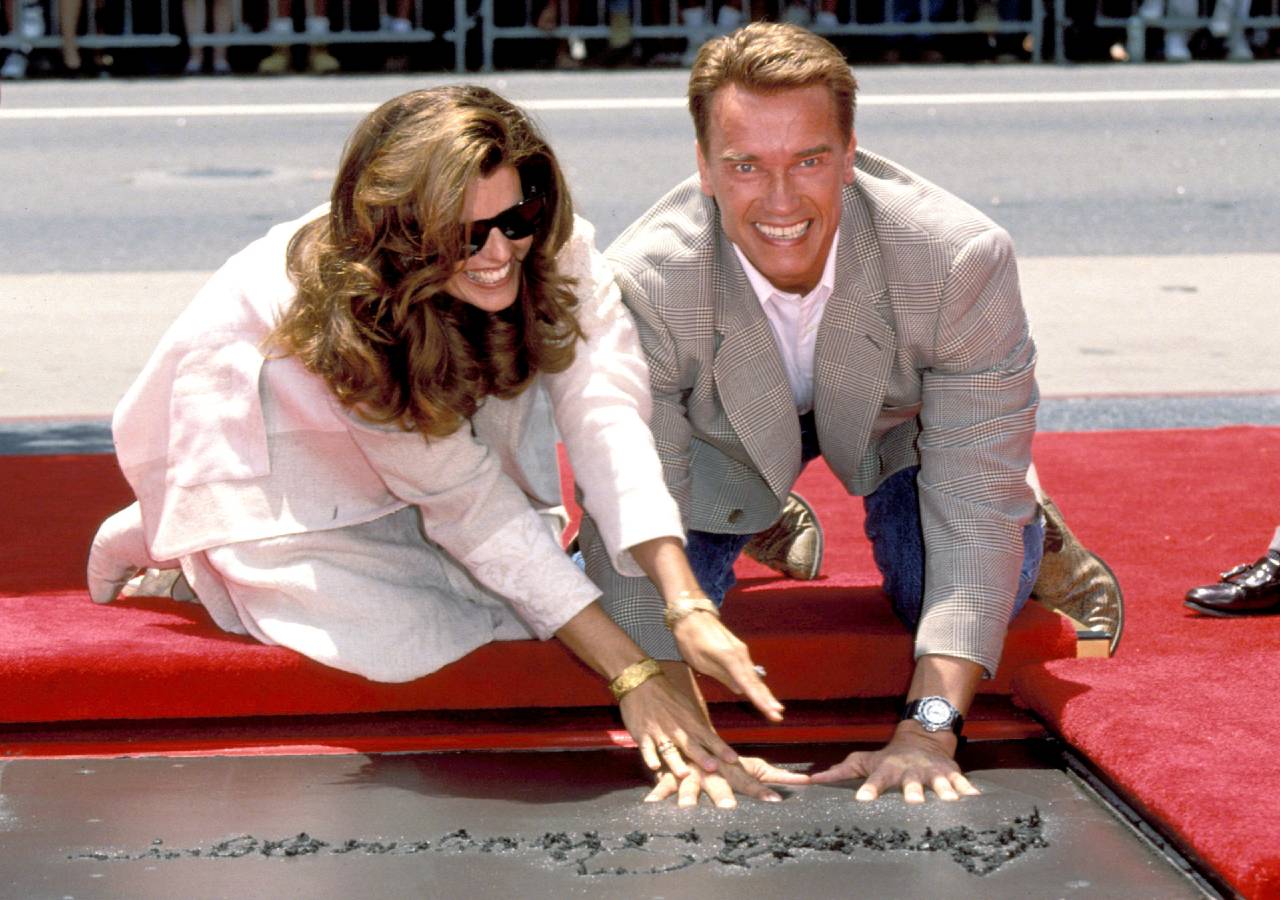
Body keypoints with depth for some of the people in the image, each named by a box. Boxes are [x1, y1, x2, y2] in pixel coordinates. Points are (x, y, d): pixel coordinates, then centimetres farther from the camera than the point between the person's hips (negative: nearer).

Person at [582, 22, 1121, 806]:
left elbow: (972, 512, -35)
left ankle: (1026, 519, 19)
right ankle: (762, 523, 20)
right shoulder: (641, 287, -38)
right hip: (726, 434, 1)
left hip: (899, 418, 0)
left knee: (965, 593, -18)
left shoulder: (963, 257, -39)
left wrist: (928, 729, -44)